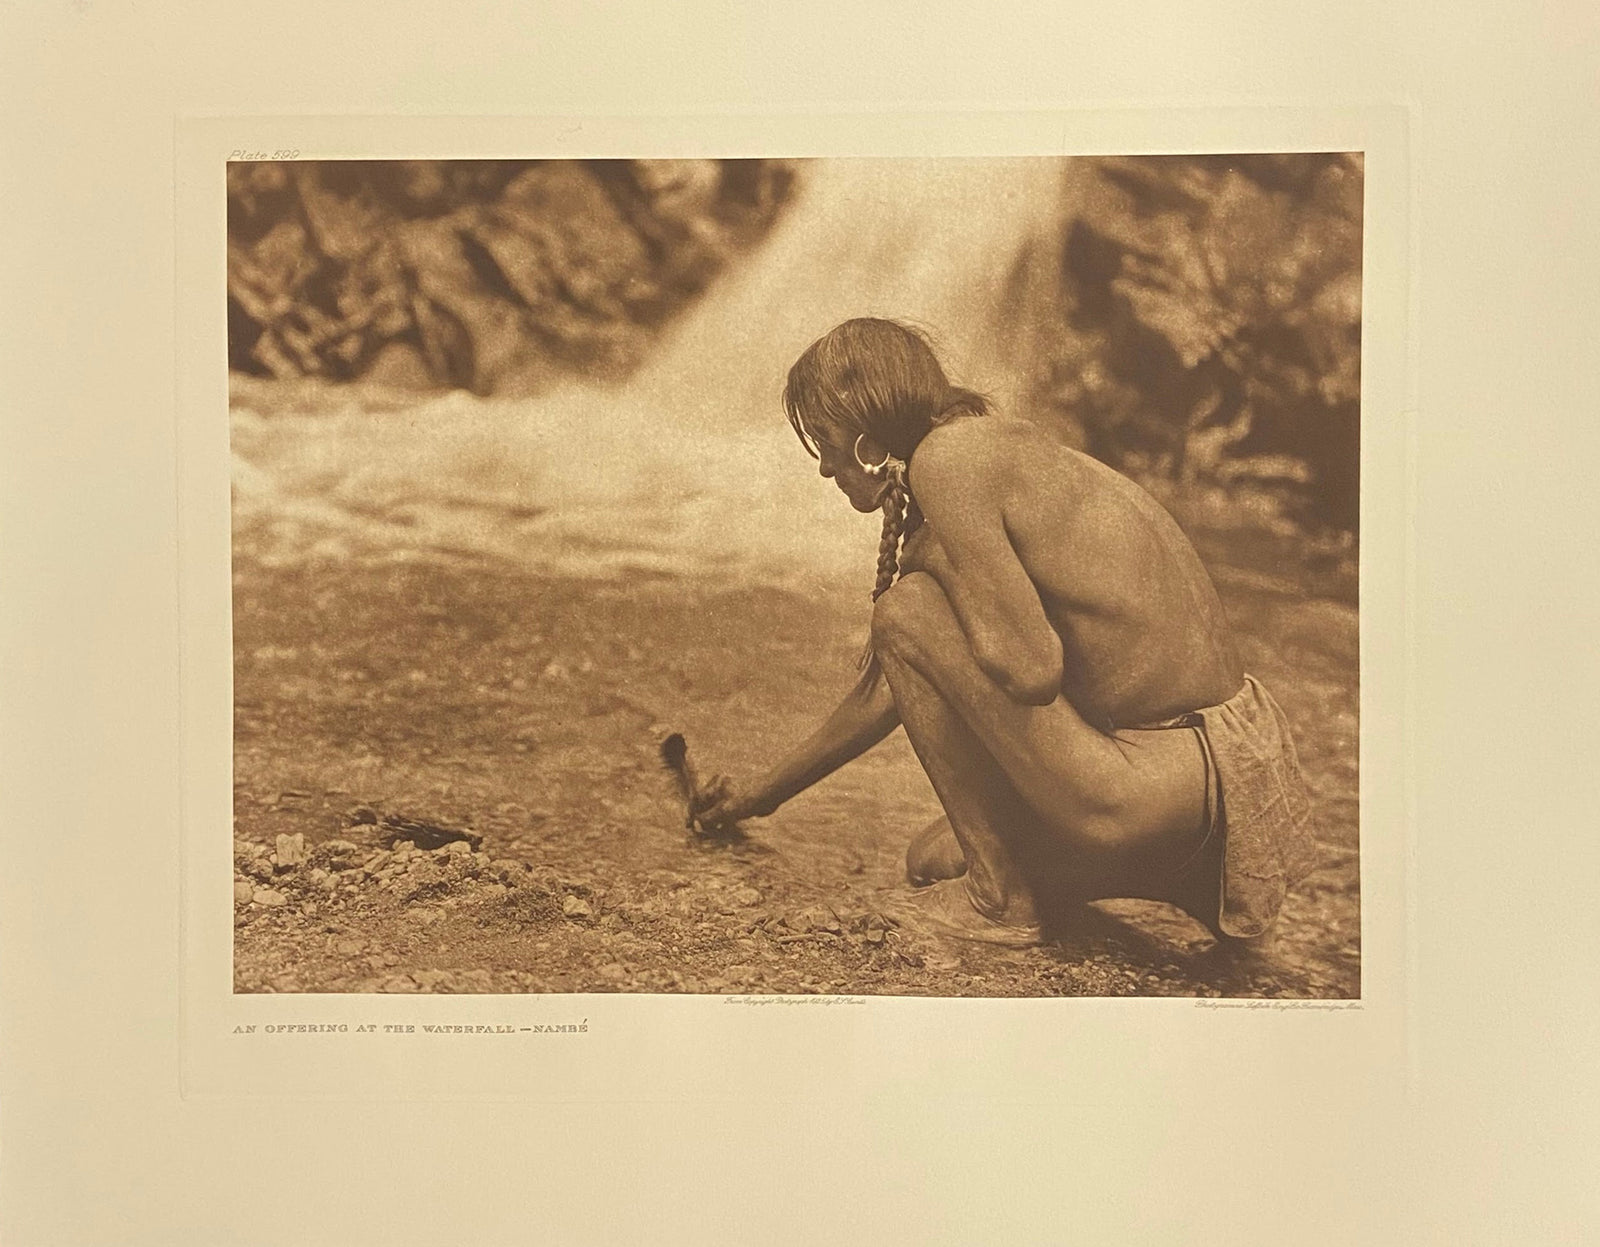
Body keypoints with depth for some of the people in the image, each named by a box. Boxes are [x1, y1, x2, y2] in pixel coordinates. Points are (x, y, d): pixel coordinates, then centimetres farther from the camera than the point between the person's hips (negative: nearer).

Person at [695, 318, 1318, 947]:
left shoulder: (945, 457, -13)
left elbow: (1029, 669, -24)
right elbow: (892, 681, 25)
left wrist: (927, 558, -5)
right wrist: (762, 795, 34)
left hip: (1169, 778, -10)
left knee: (907, 610, -9)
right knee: (935, 862, 23)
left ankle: (1001, 896, 0)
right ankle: (1191, 879, 19)